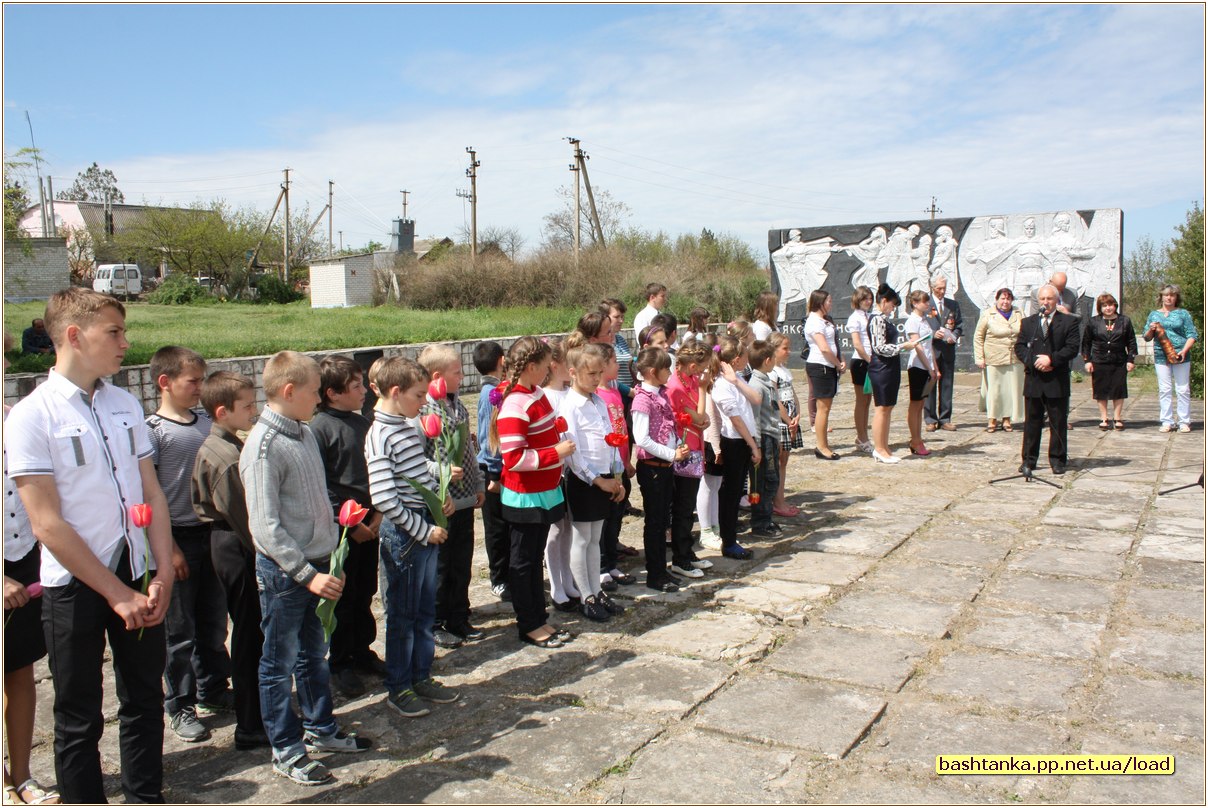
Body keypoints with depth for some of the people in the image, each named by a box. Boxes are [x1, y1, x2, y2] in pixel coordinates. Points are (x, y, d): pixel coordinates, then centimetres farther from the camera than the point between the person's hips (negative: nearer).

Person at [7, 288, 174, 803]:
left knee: (145, 703, 17)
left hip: (138, 577, 5)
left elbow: (153, 495, 6)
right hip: (74, 586, -5)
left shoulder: (126, 405, 5)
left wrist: (163, 574, -4)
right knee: (79, 722, 11)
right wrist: (118, 594, -14)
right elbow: (48, 524, -14)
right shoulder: (31, 416, -11)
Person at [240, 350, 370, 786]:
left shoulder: (306, 433, 6)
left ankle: (321, 729, 37)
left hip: (315, 564, 8)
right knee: (280, 663, 9)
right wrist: (307, 574, -24)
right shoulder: (264, 446, -19)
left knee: (314, 654, 21)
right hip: (283, 571, -8)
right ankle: (287, 750, 23)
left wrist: (329, 551, 12)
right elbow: (265, 528, -22)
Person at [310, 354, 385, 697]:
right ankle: (340, 664, 21)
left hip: (369, 526, 6)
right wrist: (350, 524, -15)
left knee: (365, 595, 16)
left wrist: (378, 513, 0)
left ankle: (362, 652, 32)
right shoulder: (318, 428, -14)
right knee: (343, 599, 7)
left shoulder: (362, 423, 7)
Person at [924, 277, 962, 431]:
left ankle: (945, 419, 11)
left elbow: (960, 324, 14)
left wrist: (954, 336, -6)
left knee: (947, 384, 6)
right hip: (930, 348, -3)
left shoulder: (953, 305, 14)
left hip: (948, 349, 4)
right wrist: (933, 333, -16)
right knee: (930, 384, -1)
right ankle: (930, 419, 5)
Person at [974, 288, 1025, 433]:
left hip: (1015, 360, 3)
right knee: (994, 389, 0)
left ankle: (1007, 419, 15)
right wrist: (979, 358, -6)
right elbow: (978, 337, 0)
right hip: (993, 360, -3)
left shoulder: (1018, 315, 11)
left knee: (1012, 388, 4)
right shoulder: (988, 315, 0)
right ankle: (992, 420, 10)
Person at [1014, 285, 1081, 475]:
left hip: (1057, 381, -2)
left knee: (1058, 423, 5)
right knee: (1032, 422, 6)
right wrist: (1033, 362, -11)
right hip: (1033, 380, 2)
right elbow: (1019, 347, 4)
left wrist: (1051, 359, -17)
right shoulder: (1028, 322, 12)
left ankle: (1058, 459, 14)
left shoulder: (1068, 321, 3)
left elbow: (1072, 348, -6)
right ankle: (1029, 460, 12)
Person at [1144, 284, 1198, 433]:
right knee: (1164, 390, 2)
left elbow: (1192, 335, 2)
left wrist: (1184, 350, -13)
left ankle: (1184, 422, 5)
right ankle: (1167, 422, 6)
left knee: (1183, 390, 0)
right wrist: (1151, 330, -7)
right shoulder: (1154, 314, 14)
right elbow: (1147, 337, 15)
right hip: (1161, 356, 2)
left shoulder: (1183, 313, 7)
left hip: (1180, 355, -2)